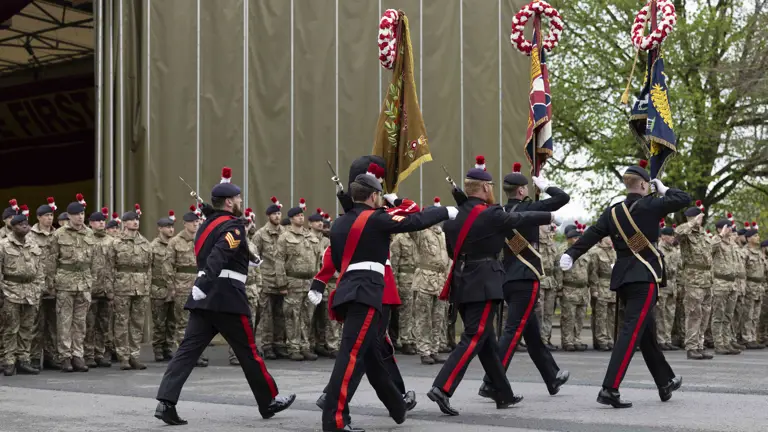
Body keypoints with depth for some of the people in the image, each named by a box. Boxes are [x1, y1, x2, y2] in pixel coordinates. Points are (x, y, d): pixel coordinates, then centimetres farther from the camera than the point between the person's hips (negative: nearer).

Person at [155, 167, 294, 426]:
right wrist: (205, 282, -37)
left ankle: (166, 402, -13)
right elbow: (219, 254, -25)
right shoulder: (234, 225, -10)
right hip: (227, 296, -8)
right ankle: (269, 402, 18)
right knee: (248, 351, 5)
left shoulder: (206, 225, 17)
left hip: (204, 297, 8)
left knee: (189, 349, -1)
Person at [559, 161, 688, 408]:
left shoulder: (612, 212, 7)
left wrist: (571, 255, -3)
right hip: (645, 277, -7)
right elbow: (684, 199, -6)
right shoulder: (649, 206, -8)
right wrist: (663, 189, 9)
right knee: (632, 331, -12)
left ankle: (666, 383, 32)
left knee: (646, 330, 18)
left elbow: (591, 235, -1)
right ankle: (609, 390, -22)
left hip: (622, 278, 7)